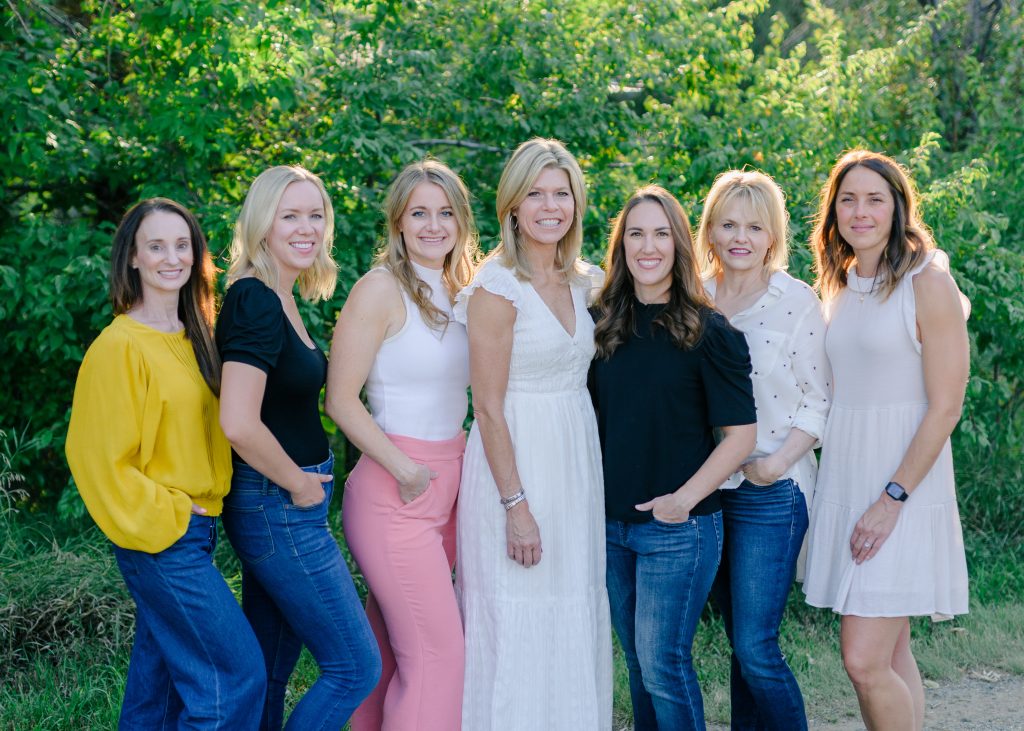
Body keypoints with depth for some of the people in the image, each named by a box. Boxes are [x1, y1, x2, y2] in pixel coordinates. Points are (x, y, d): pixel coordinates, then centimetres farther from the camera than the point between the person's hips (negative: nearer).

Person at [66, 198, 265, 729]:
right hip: (162, 537, -8)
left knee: (161, 676, 15)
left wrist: (203, 509, 11)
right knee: (238, 672, -8)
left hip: (193, 528, 8)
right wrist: (164, 519, -13)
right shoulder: (120, 346, -14)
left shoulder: (191, 338, 11)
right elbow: (98, 456, -15)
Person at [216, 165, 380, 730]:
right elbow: (239, 423, -29)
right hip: (280, 510, -9)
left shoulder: (278, 300, 11)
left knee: (269, 670, 16)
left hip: (272, 508, 9)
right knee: (356, 668, -2)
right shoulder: (256, 302, -19)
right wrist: (300, 485, -15)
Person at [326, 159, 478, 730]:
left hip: (448, 485, 7)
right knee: (439, 650, -6)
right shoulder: (382, 288, -10)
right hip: (394, 492, -7)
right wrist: (405, 470, -16)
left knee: (391, 644, 12)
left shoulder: (459, 291, 11)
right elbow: (341, 400, -12)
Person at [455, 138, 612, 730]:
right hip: (516, 464, -7)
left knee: (575, 620, 12)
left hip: (577, 463, 7)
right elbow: (489, 407, -14)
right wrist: (516, 505, -17)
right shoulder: (498, 287, -12)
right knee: (518, 627, 0)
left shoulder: (581, 281, 8)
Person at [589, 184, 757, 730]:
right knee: (639, 663, 14)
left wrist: (685, 497, -20)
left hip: (677, 527, -5)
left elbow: (741, 434, -10)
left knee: (663, 664, -4)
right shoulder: (602, 324, 5)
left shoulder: (708, 332, -8)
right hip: (611, 522, 5)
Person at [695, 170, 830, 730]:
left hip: (771, 492, -4)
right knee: (742, 643, 13)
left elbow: (818, 399, -4)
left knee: (755, 649, -8)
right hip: (707, 488, 5)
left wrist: (780, 460, -16)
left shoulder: (796, 300, -5)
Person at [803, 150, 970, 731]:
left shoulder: (927, 284, -10)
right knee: (891, 655, 12)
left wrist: (893, 496, -16)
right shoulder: (840, 287, 12)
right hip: (846, 482, 7)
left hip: (904, 488, -7)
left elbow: (945, 407, -13)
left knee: (866, 660, -11)